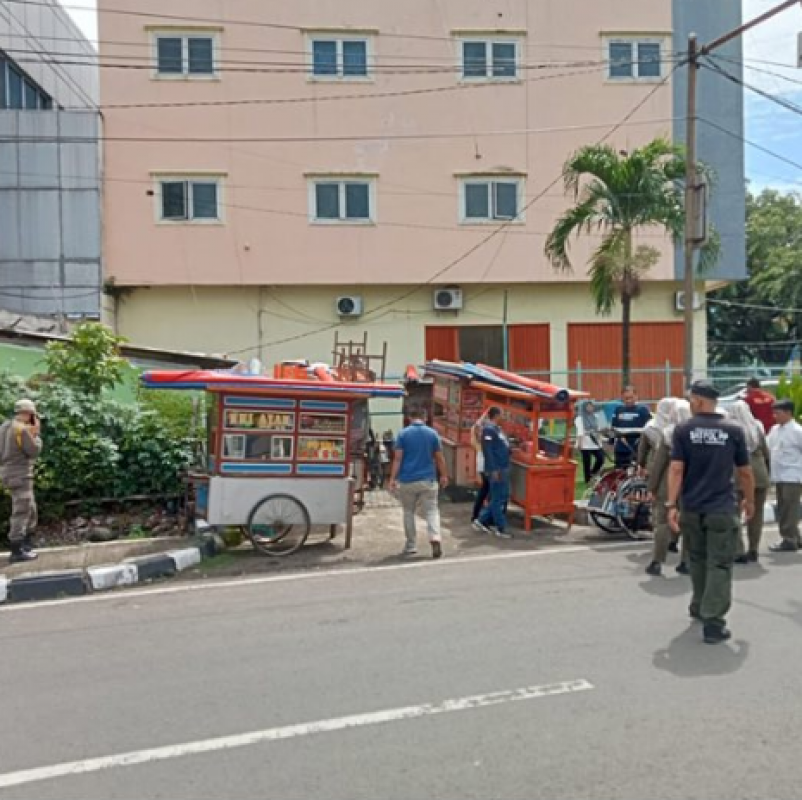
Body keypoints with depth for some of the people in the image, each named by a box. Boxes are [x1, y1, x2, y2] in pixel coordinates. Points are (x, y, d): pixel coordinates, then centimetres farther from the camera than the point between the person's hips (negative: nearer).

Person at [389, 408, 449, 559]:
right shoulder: (432, 433, 2)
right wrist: (444, 475, 14)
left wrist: (393, 478, -8)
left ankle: (411, 545, 17)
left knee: (409, 512, 13)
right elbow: (439, 458, 3)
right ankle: (435, 537, -21)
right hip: (428, 479, 0)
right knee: (431, 510, 2)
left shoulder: (403, 434, -2)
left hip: (407, 480, 0)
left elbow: (398, 458, -8)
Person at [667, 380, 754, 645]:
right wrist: (750, 500, 18)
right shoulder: (734, 430, -3)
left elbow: (676, 469, -10)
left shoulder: (683, 430, -3)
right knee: (719, 565, 1)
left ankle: (699, 607, 34)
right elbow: (745, 472, 3)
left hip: (691, 508, 2)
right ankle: (713, 621, -6)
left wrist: (671, 505, -9)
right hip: (722, 509, -2)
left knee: (698, 559, 20)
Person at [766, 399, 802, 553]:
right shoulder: (775, 430, 11)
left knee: (789, 510, -5)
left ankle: (789, 540, 1)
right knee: (783, 509, 12)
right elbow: (768, 448, 15)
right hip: (779, 476, 8)